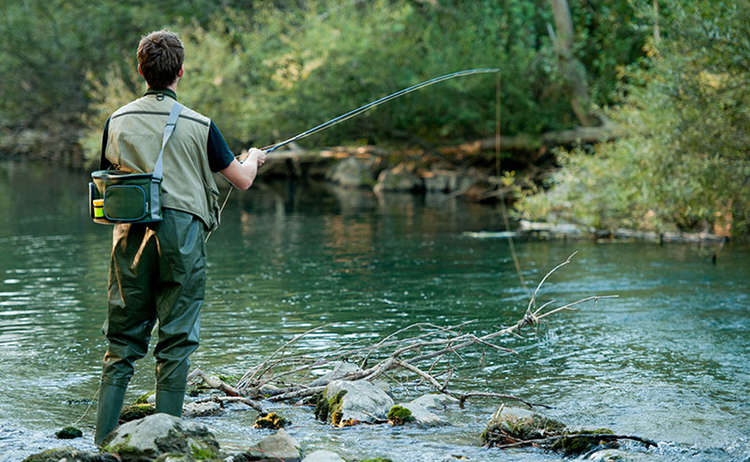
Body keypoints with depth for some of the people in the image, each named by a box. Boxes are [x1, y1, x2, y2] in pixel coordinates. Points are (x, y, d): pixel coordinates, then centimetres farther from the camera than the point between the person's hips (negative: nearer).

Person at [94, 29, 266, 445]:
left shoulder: (118, 122, 5)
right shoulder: (198, 126, -2)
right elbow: (243, 180, 8)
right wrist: (254, 158, 30)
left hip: (131, 239, 3)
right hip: (181, 235, -3)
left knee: (122, 343, 8)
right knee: (176, 343, 3)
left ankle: (103, 442, 2)